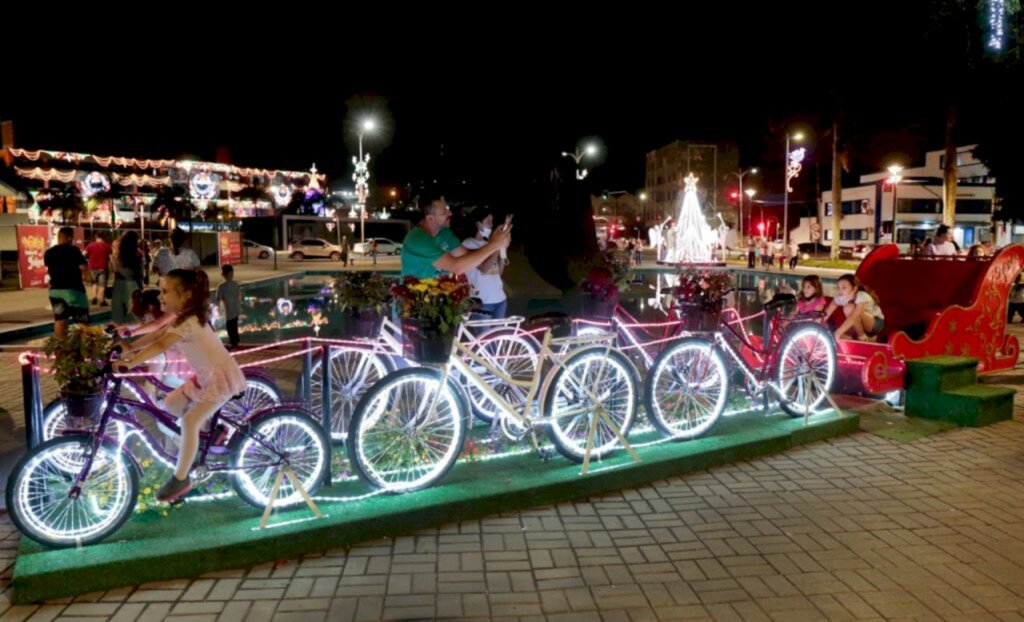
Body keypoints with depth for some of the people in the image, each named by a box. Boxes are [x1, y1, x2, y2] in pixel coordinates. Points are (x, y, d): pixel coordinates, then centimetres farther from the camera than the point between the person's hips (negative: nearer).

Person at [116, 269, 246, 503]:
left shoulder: (187, 322, -25)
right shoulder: (183, 317, 5)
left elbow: (160, 346, -37)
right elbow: (156, 334, 7)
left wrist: (128, 364, -44)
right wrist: (129, 347, -2)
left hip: (221, 376, -10)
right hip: (206, 375, 10)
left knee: (189, 421, -16)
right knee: (170, 404, 9)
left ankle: (180, 479, -7)